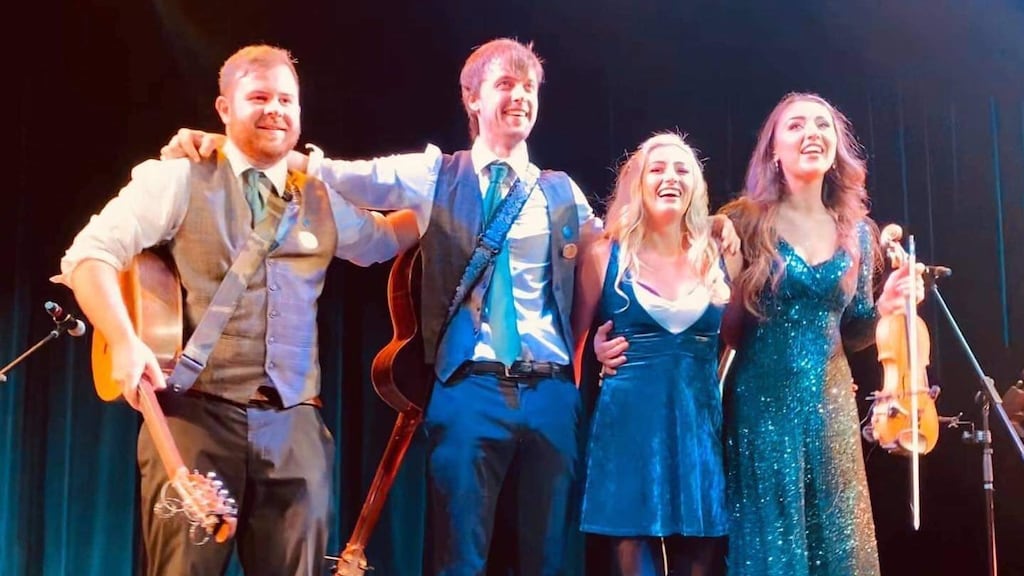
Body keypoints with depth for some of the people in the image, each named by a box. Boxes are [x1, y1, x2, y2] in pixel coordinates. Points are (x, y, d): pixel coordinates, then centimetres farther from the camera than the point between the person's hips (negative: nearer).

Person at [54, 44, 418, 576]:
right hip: (195, 413, -4)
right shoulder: (177, 178, 3)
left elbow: (384, 238, 35)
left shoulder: (322, 200, 17)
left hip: (294, 425, 4)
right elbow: (89, 254, -3)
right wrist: (124, 342, -16)